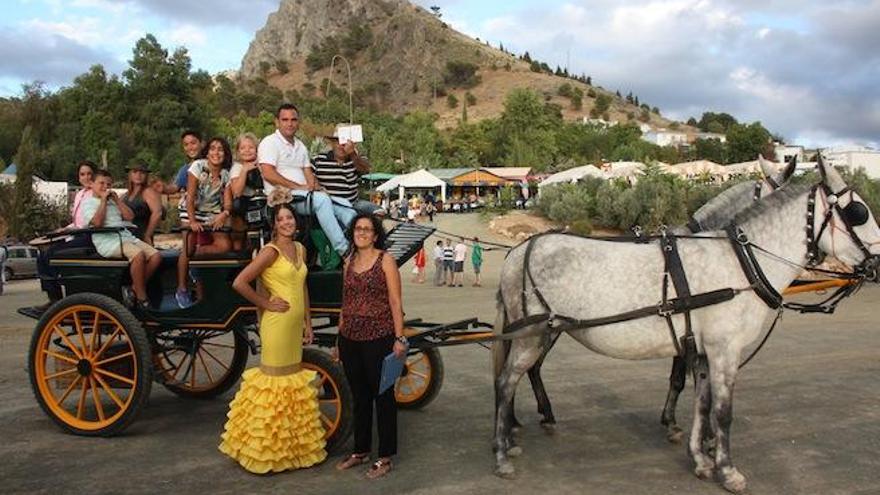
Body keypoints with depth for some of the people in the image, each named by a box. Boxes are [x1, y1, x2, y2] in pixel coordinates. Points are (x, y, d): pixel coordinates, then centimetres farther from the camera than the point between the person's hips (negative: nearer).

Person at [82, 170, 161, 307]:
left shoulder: (114, 201, 27)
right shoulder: (88, 203, 8)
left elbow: (130, 216, 14)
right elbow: (97, 222, -10)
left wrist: (117, 199, 10)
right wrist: (103, 200, -2)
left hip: (127, 237, 7)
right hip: (107, 241, -7)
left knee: (156, 256, -15)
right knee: (138, 254, -34)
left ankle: (135, 289, -4)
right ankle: (141, 299, -25)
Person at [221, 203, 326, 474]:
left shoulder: (300, 249, 11)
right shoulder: (271, 251, -12)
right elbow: (239, 283, -19)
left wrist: (307, 321, 16)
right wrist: (266, 304, -11)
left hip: (295, 324, 8)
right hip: (277, 324, -8)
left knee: (295, 376, 14)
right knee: (276, 376, -1)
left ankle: (293, 445, 28)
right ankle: (266, 450, 14)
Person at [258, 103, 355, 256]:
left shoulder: (300, 146, 23)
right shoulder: (270, 143, 0)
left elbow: (308, 173, 17)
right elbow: (269, 174, -13)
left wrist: (315, 187, -6)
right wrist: (299, 187, -15)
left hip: (305, 195, 8)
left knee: (347, 213, -12)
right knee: (322, 200, -33)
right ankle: (343, 250, -34)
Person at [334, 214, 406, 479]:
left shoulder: (385, 260, -4)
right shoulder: (349, 262, 11)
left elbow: (395, 302, -7)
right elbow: (346, 303, 15)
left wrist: (399, 338, -12)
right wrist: (340, 338, 15)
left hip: (379, 338, -5)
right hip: (350, 339, 5)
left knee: (383, 397, 4)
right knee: (359, 397, 15)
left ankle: (385, 458, 14)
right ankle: (361, 450, 29)